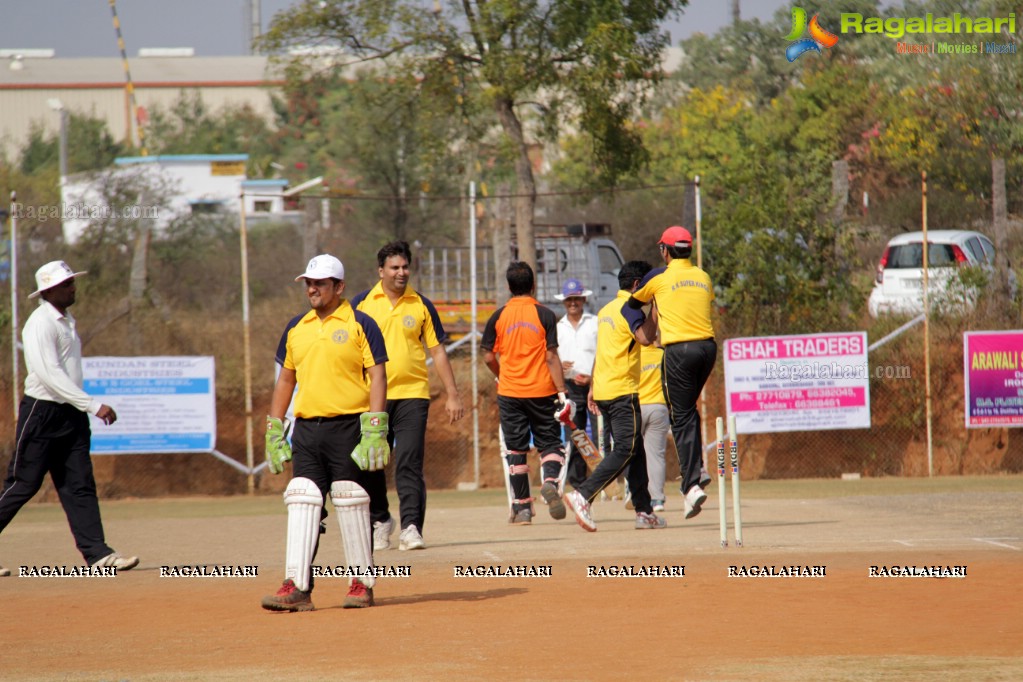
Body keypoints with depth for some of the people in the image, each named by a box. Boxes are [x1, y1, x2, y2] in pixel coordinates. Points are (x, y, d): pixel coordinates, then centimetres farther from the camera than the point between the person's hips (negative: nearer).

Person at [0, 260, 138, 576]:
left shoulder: (68, 321, 14)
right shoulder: (40, 323, -15)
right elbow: (50, 375, -24)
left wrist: (86, 409, 16)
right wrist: (93, 405, -27)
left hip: (71, 415, 8)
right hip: (41, 413, -8)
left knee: (80, 486, 1)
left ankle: (97, 553, -4)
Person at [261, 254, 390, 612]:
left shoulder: (360, 325, -2)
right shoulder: (296, 328, 14)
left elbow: (377, 377, -7)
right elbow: (285, 379, 19)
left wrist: (374, 432, -16)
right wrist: (274, 432, 13)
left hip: (348, 427, -5)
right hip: (306, 430, 5)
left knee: (351, 506, 0)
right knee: (301, 502, -3)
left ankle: (362, 583, 10)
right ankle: (297, 587, -7)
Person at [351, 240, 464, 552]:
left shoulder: (421, 305, 6)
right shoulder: (362, 304, 5)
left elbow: (437, 351, 9)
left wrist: (453, 395, 5)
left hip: (412, 395, -1)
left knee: (409, 465, -11)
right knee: (371, 466, 6)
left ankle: (411, 528, -14)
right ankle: (380, 520, 26)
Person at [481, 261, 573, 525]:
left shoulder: (499, 316, 0)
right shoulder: (544, 315, -6)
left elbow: (489, 357, 2)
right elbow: (551, 357, -10)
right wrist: (562, 392, -8)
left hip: (510, 393, 1)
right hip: (542, 391, -1)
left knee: (516, 450, 8)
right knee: (550, 443, 8)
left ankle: (522, 508, 8)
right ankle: (550, 481, -22)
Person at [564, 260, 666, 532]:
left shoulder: (606, 310, 18)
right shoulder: (629, 307, -10)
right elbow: (644, 336, -26)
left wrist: (593, 387, 24)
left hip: (603, 388, 10)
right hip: (623, 391, -10)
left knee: (634, 449, 12)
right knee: (626, 449, -12)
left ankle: (644, 511, 10)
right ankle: (583, 495, -23)